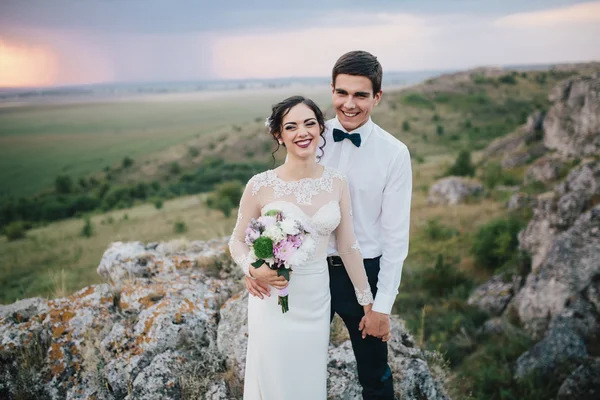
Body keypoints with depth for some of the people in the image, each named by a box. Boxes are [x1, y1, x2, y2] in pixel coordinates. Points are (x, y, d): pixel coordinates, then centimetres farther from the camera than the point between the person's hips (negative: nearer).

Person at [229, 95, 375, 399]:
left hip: (316, 301, 3)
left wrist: (368, 301, 8)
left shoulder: (337, 183, -4)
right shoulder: (261, 186, -13)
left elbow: (348, 246, 3)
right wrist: (253, 269, -21)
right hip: (274, 302, -3)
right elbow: (237, 241, -1)